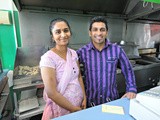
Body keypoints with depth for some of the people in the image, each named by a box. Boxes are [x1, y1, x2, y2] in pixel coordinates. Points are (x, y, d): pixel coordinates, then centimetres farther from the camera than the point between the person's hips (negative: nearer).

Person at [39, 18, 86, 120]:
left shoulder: (73, 53, -3)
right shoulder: (48, 58, -21)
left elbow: (79, 77, 4)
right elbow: (52, 93, -21)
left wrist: (84, 98, -3)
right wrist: (74, 109, -12)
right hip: (60, 109, -5)